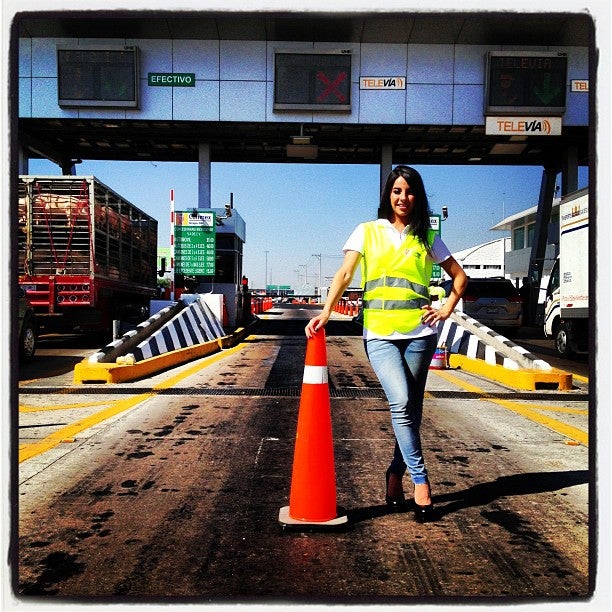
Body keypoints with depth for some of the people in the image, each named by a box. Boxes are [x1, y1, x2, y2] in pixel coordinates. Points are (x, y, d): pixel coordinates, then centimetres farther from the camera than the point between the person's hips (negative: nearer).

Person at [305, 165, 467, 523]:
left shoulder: (427, 237, 12)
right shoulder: (368, 232, 9)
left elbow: (459, 276, 20)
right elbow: (345, 273, -2)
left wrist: (447, 310, 6)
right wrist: (326, 311, -15)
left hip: (419, 333, 2)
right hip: (380, 333, -2)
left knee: (411, 410, 5)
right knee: (401, 404, -18)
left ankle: (396, 476, 22)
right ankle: (421, 481, -7)